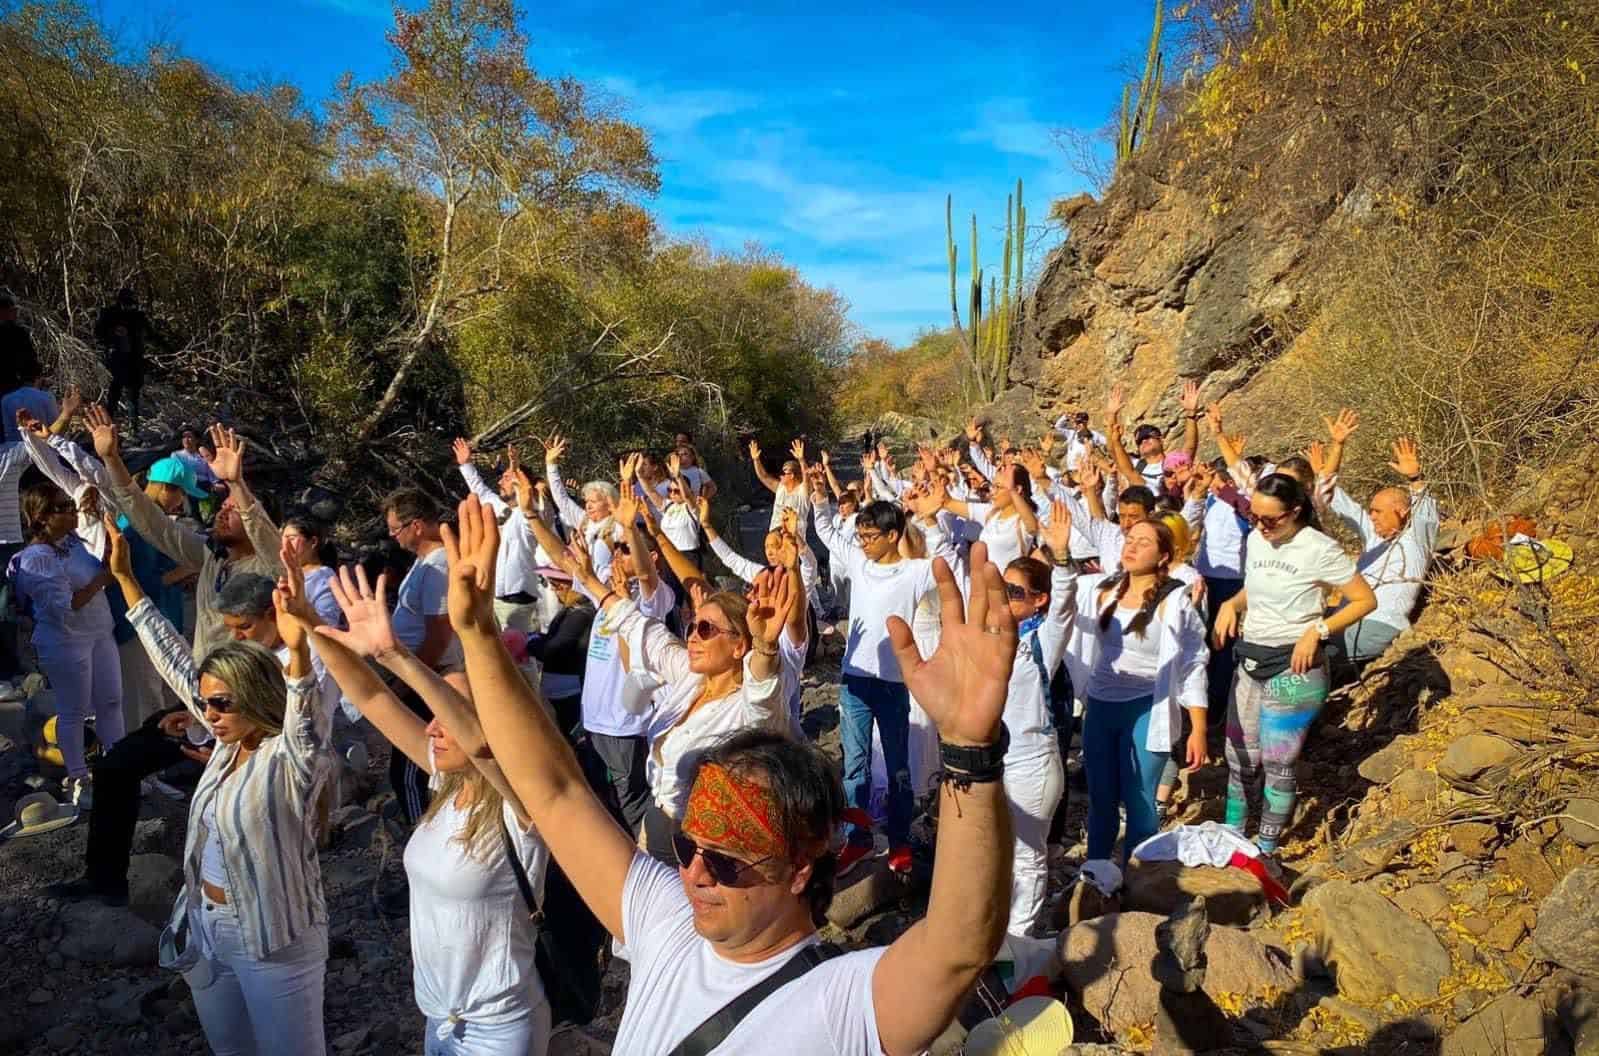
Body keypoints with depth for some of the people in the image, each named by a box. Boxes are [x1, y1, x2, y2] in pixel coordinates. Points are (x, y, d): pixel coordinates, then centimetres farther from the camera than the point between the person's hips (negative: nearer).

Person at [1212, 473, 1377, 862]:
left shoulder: (1319, 550, -15)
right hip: (1249, 661, 6)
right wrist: (1231, 604, -1)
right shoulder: (1255, 540, 3)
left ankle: (1267, 851, 20)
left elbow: (1366, 600, -9)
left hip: (1293, 669, -6)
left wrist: (1317, 630, -20)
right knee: (1239, 757, 12)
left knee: (1277, 764, 3)